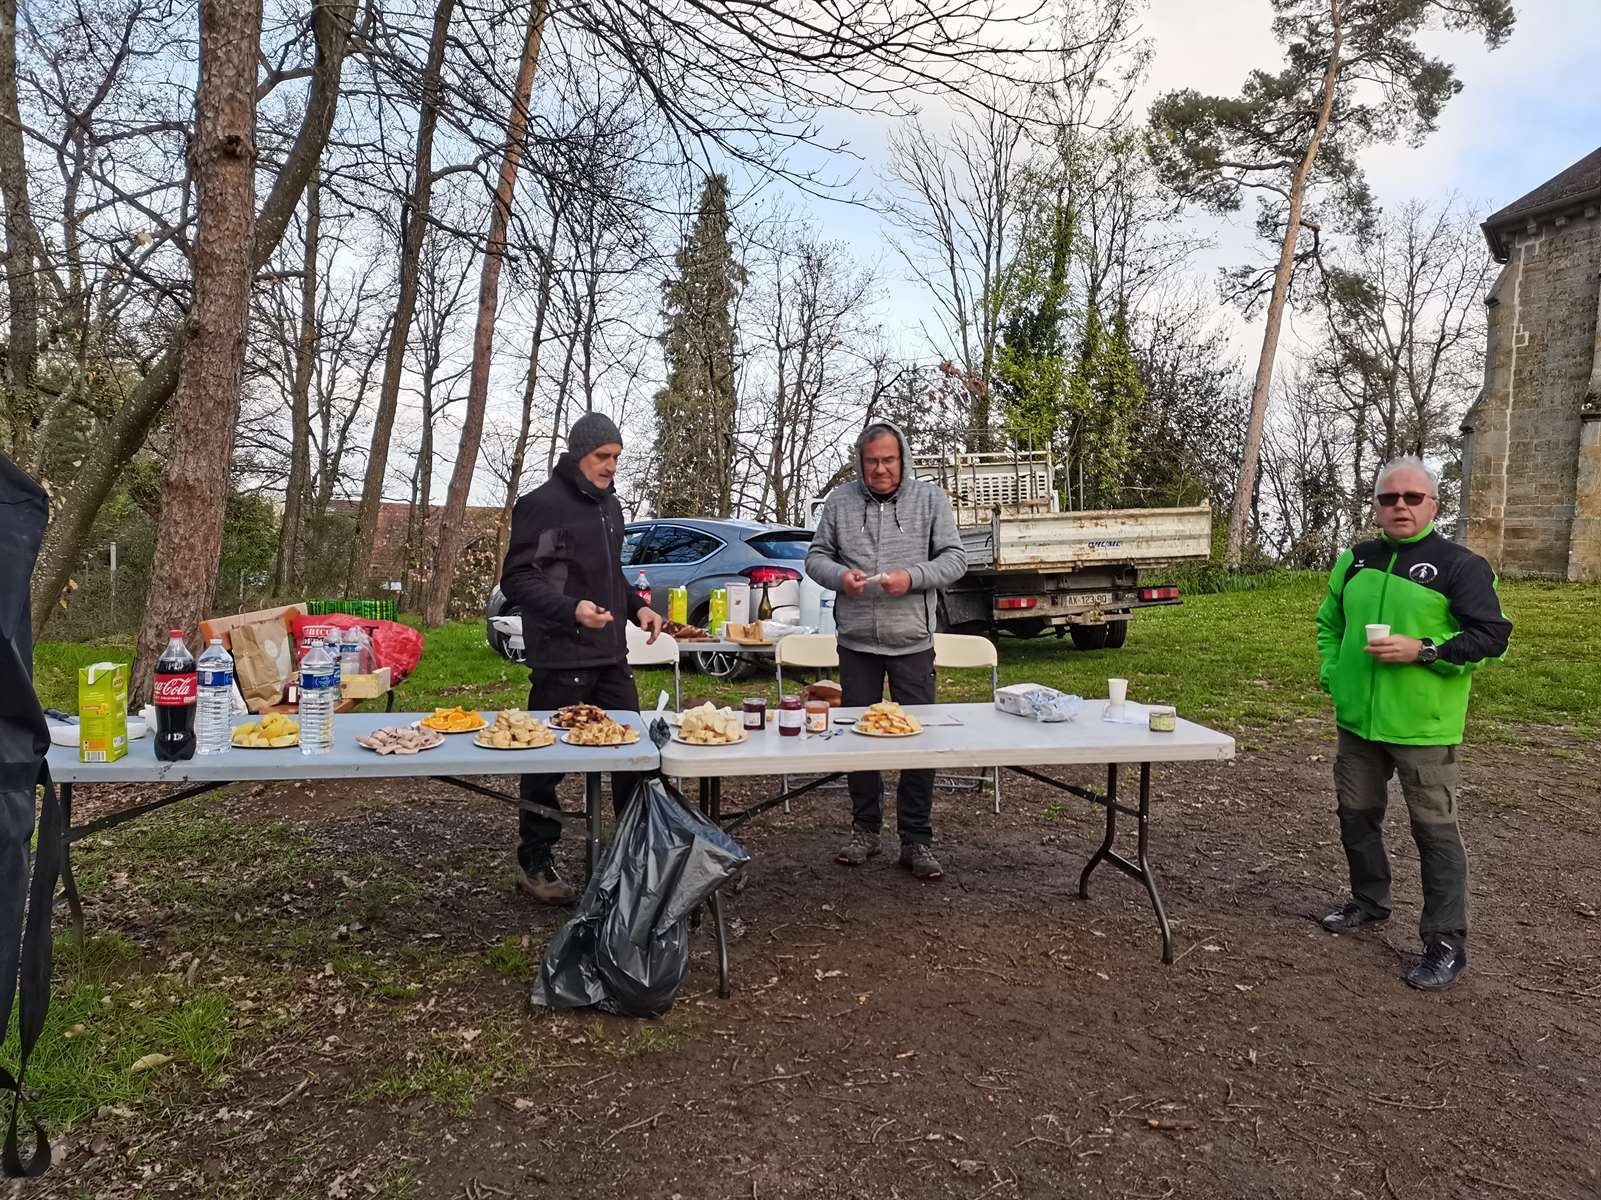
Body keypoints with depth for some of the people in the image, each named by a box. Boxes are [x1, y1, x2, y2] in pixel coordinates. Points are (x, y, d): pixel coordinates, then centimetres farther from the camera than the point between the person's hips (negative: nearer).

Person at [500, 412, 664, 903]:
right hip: (560, 660, -7)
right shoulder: (542, 504, -10)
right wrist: (572, 609, -27)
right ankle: (534, 865, 18)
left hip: (611, 658, 8)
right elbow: (517, 580, -13)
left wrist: (637, 607, 10)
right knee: (548, 763, 3)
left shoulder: (608, 504, 16)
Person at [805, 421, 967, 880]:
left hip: (913, 640, -1)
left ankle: (916, 839, 12)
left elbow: (954, 558, 1)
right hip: (856, 640, 2)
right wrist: (840, 575, -12)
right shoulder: (840, 500, 6)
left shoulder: (930, 498, 2)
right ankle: (865, 829, 25)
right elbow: (816, 556, 10)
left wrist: (913, 577, -17)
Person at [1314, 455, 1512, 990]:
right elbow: (1329, 622, 20)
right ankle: (1369, 901, 36)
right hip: (1357, 721, 6)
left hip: (1423, 726, -6)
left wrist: (1421, 651, -22)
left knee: (1434, 829, 1)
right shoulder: (1355, 560, 9)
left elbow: (1492, 636, -11)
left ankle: (1446, 943, 10)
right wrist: (1332, 675, 8)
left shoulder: (1460, 565, -8)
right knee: (1357, 815, 16)